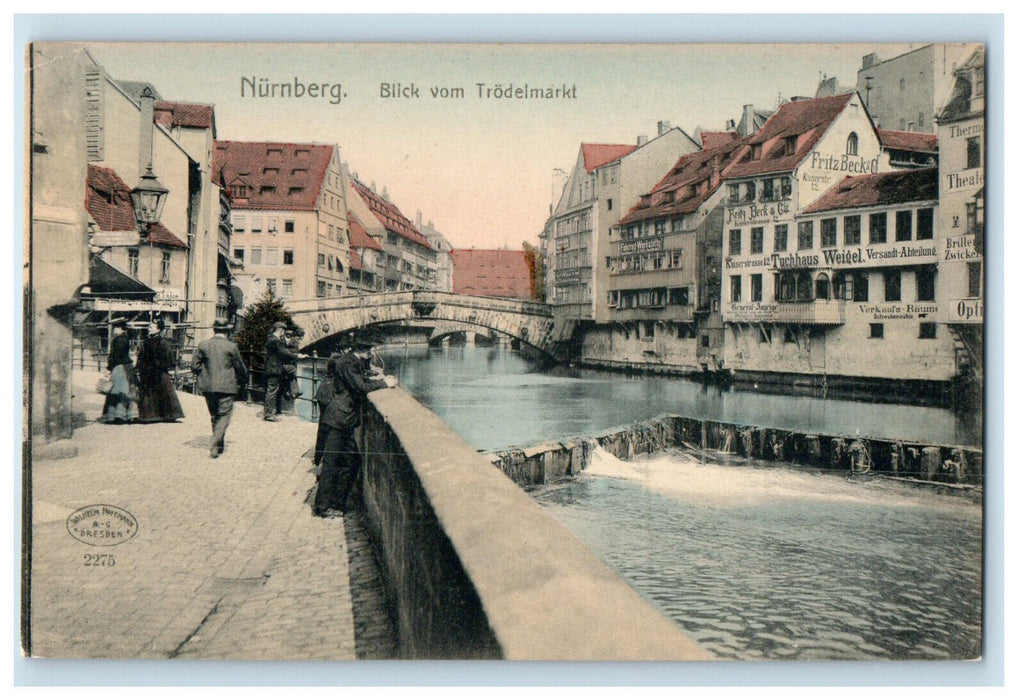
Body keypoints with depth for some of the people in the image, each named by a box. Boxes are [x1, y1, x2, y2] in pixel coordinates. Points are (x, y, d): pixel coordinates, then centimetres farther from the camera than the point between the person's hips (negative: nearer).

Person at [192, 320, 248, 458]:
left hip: (208, 386, 4)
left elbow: (195, 365, 1)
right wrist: (242, 382, 15)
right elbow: (241, 368, -2)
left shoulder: (203, 345, 0)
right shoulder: (231, 347, -8)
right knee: (224, 416, 2)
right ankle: (215, 445, -13)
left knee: (214, 416, 17)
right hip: (226, 387, -4)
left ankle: (219, 445, 27)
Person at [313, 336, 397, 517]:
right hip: (335, 422, -10)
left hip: (345, 423, 10)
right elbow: (361, 387, -24)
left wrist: (375, 377, 6)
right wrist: (384, 383, -14)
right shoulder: (346, 364, -15)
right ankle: (322, 507, 4)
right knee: (330, 464, -4)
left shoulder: (354, 363, 16)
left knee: (352, 461, 12)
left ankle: (337, 504, 19)